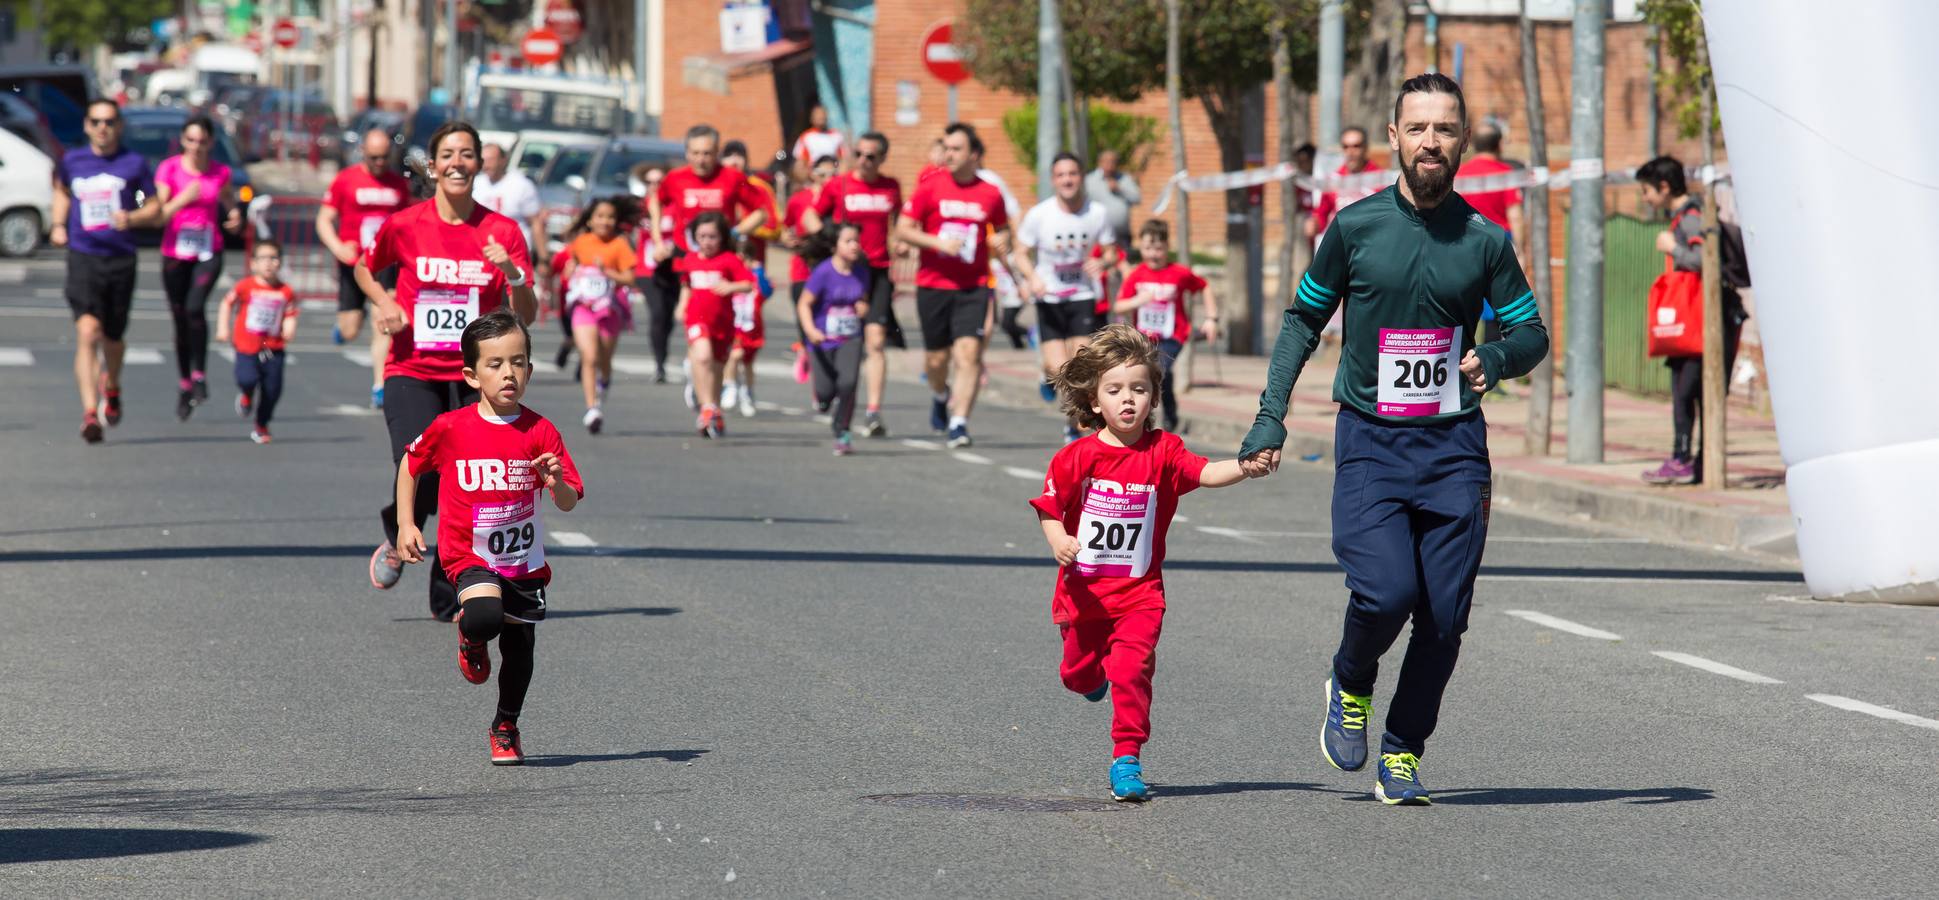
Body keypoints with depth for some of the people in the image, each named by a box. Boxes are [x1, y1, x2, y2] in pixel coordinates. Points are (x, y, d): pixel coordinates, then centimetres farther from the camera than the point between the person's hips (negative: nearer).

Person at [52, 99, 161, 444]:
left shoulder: (134, 164, 1)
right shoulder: (72, 161, 6)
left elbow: (156, 209, 6)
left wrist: (131, 218, -14)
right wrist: (59, 224, 12)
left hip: (121, 259, 0)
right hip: (82, 257, 0)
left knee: (112, 338, 13)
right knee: (87, 331, -18)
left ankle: (111, 388, 46)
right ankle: (90, 413, -22)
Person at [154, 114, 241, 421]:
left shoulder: (221, 173, 2)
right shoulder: (168, 169, -4)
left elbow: (229, 203, 21)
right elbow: (157, 215, -6)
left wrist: (235, 216, 0)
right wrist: (182, 199, -20)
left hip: (208, 253, 0)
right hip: (175, 254, 0)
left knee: (195, 308, -23)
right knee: (180, 320, 7)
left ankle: (199, 375, -11)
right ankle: (184, 384, 23)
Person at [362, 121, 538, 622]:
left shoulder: (502, 232, 0)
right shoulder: (403, 226, -2)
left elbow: (526, 316, -3)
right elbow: (364, 269, 18)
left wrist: (514, 276, -22)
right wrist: (385, 304, 0)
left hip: (473, 378, 1)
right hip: (412, 372, -1)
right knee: (422, 472, -20)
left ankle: (450, 599, 15)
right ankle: (397, 545, 14)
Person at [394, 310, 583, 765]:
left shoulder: (540, 432, -7)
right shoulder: (450, 429, -9)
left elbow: (569, 504, -8)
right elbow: (410, 466, 9)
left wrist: (557, 483, -31)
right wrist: (406, 525, 4)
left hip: (524, 560, 2)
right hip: (469, 554, -2)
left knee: (520, 646, 9)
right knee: (485, 616, -29)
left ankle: (505, 727, 34)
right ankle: (469, 636, 9)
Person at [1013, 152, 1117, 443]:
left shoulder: (1097, 213, -5)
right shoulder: (1038, 215, -10)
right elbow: (1021, 254, -2)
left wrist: (1101, 263, -19)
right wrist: (1032, 277, -22)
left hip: (1083, 297, 1)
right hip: (1049, 299, -1)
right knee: (1059, 369, -10)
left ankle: (1074, 427, 11)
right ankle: (1048, 374, 29)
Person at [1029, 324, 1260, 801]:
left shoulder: (1162, 451, -6)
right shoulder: (1077, 457, -7)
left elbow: (1204, 472, -20)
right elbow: (1049, 507, -1)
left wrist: (1245, 467, -39)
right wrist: (1059, 541, -21)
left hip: (1139, 592, -1)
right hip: (1084, 591, 1)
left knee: (1132, 672, -16)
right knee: (1078, 676, 15)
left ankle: (1126, 760, -8)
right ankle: (1096, 670, 53)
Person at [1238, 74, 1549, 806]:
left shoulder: (1485, 241, 2)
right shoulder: (1355, 228, 0)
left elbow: (1532, 333, 11)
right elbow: (1304, 319, 12)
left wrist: (1495, 358, -13)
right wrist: (1271, 414, 4)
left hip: (1453, 444, 1)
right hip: (1370, 440, -1)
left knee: (1444, 615, -4)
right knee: (1386, 592, -19)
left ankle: (1403, 755, 14)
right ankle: (1350, 685, 14)